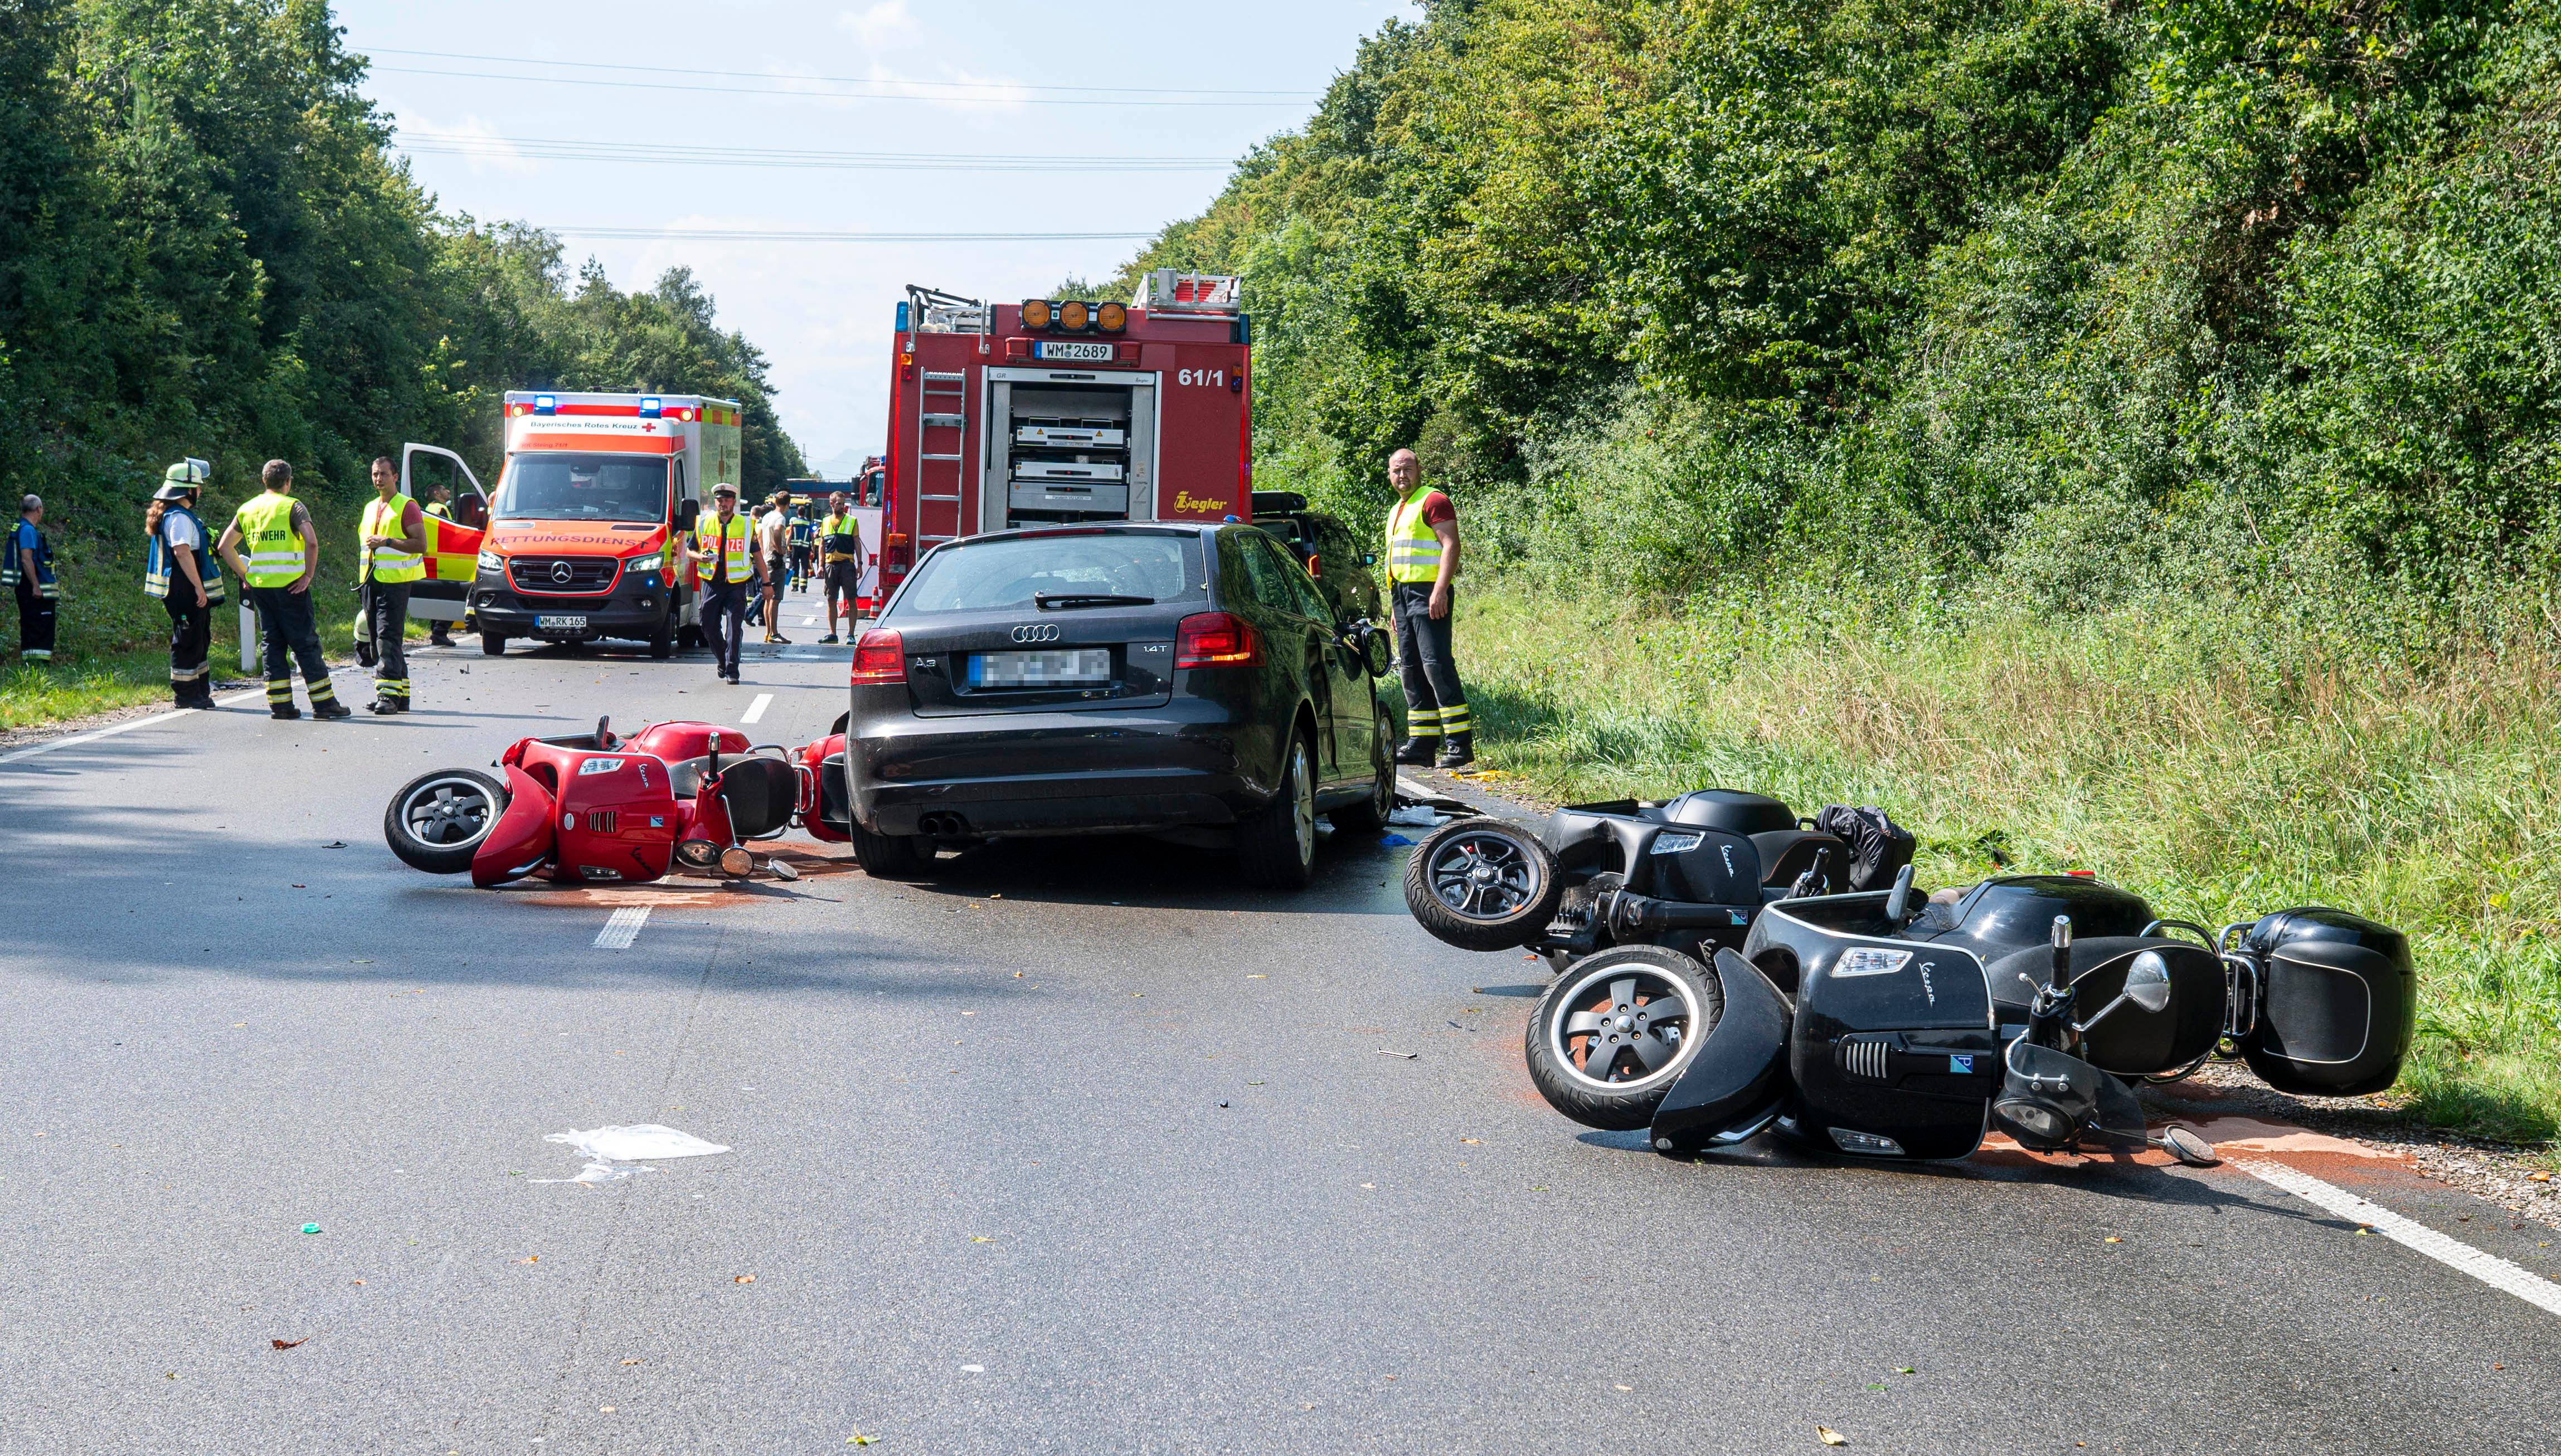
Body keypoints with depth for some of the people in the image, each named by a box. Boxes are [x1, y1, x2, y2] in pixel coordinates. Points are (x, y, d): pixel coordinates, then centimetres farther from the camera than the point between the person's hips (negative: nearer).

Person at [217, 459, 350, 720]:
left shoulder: (247, 509, 12)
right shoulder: (292, 507, -6)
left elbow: (224, 546, 12)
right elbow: (312, 542, -20)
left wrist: (244, 575, 13)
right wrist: (308, 575, -11)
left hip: (259, 586, 5)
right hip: (289, 585, -5)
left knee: (272, 643, 11)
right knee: (306, 644, -1)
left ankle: (280, 703, 8)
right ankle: (324, 703, 1)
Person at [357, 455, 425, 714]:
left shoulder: (407, 507, -3)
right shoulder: (371, 508, 21)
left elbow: (421, 544, -11)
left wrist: (387, 542, -18)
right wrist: (361, 578, 24)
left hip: (395, 582, -8)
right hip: (371, 582, 8)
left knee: (388, 637, -15)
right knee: (376, 641, 7)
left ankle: (389, 694, -19)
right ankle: (401, 694, 13)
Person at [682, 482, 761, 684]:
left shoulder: (746, 526, 6)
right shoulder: (704, 524, 9)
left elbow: (758, 557, 11)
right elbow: (689, 551, 13)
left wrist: (766, 583, 8)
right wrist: (700, 557, -10)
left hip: (736, 585, -2)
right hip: (712, 583, 2)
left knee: (734, 628, -10)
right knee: (709, 626, 3)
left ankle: (731, 671, -6)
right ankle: (722, 660, 27)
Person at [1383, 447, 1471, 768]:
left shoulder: (1434, 501, -5)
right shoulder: (1396, 512, 23)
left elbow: (1451, 546, -14)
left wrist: (1440, 590, -24)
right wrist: (1395, 605, 23)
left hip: (1428, 595, -9)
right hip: (1403, 594, 9)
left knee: (1436, 665, -15)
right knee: (1412, 669, 7)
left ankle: (1460, 743, -16)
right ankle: (1421, 744, 9)